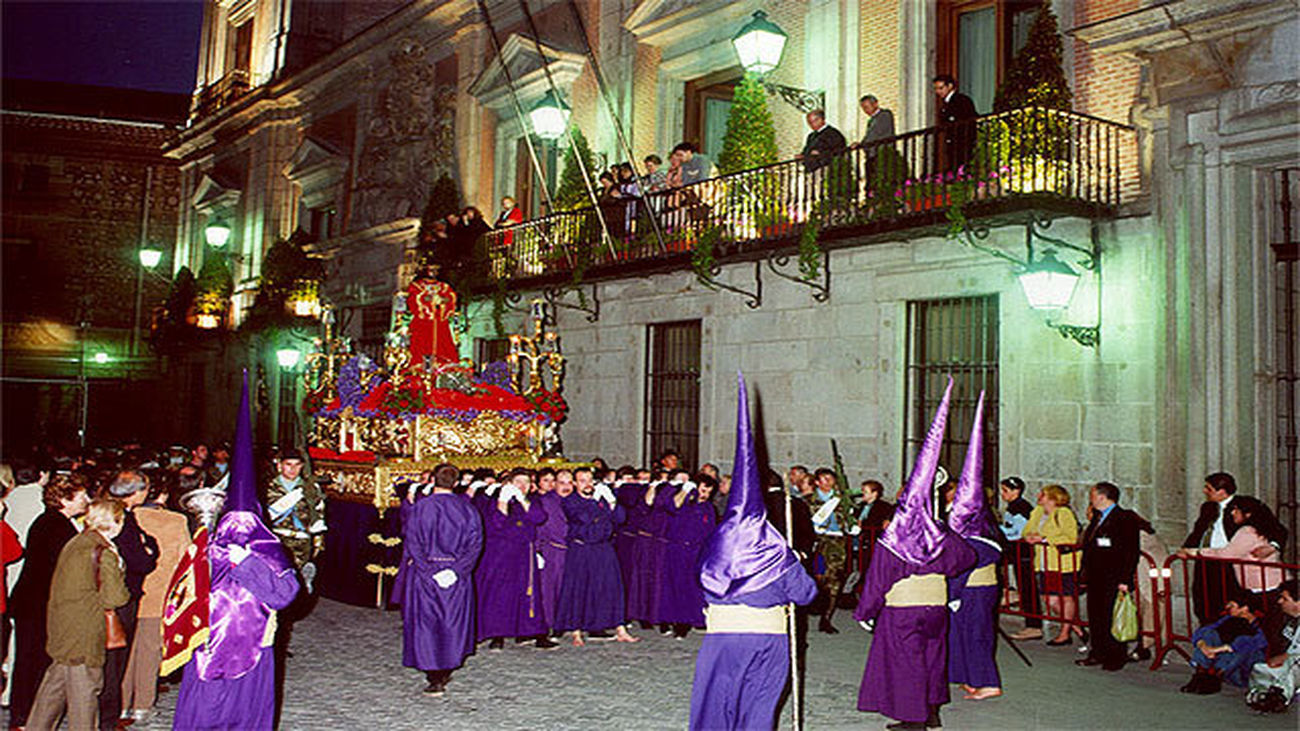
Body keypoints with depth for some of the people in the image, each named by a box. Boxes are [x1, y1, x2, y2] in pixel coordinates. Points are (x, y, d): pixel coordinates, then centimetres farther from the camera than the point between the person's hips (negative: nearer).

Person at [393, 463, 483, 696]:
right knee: (453, 623, 15)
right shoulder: (467, 508, -1)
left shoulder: (420, 507, -9)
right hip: (458, 576, 3)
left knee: (426, 624, 4)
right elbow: (475, 543, -4)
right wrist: (457, 569, -7)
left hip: (424, 574, -3)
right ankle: (445, 673, 23)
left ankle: (434, 679, 2)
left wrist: (429, 570, -12)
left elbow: (413, 542, -12)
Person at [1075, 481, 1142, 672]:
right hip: (1095, 578, 8)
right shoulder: (1097, 518, 17)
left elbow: (1131, 552, -13)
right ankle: (1098, 654, 20)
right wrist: (1085, 572, 17)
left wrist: (1124, 580, -18)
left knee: (1111, 618, -5)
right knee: (1095, 617, 10)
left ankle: (1116, 657, 6)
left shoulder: (1125, 518, -10)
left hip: (1113, 580, -8)